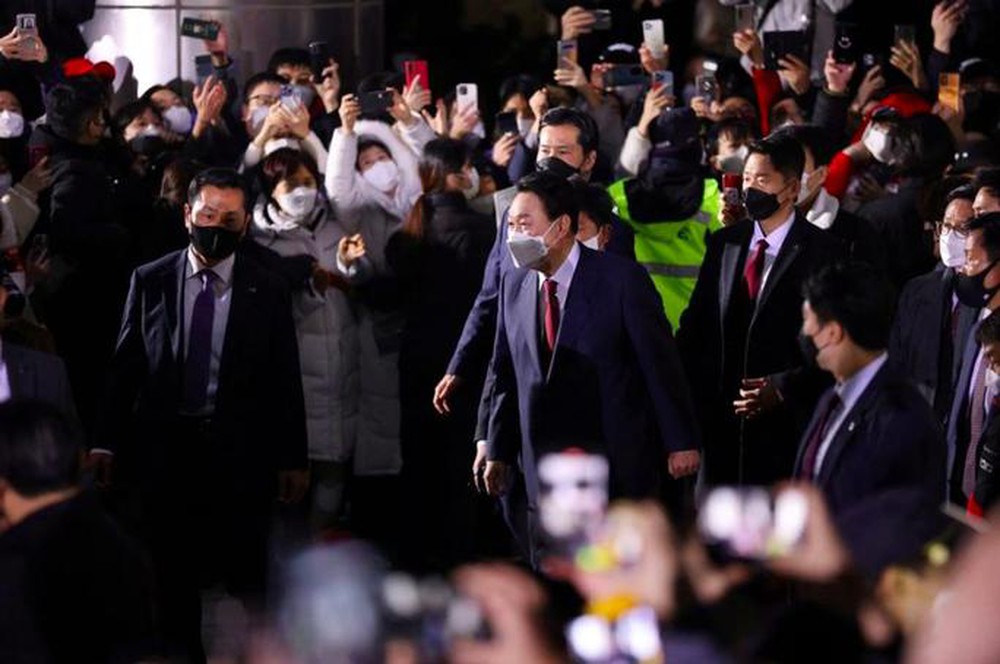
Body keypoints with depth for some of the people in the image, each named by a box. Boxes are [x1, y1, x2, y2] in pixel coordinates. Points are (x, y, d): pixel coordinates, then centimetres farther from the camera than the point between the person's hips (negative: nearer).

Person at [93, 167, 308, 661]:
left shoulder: (267, 291, 0)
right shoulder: (149, 281, 3)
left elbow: (285, 379, 1)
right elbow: (125, 365, 4)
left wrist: (293, 459, 0)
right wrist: (108, 442, 1)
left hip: (240, 452, -1)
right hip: (165, 448, 1)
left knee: (244, 577, 1)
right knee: (173, 578, 9)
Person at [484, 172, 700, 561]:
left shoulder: (620, 279, -9)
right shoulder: (514, 285, 7)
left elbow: (660, 363, -7)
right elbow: (506, 375, 14)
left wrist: (680, 442, -7)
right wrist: (499, 451, 13)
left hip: (619, 466, -4)